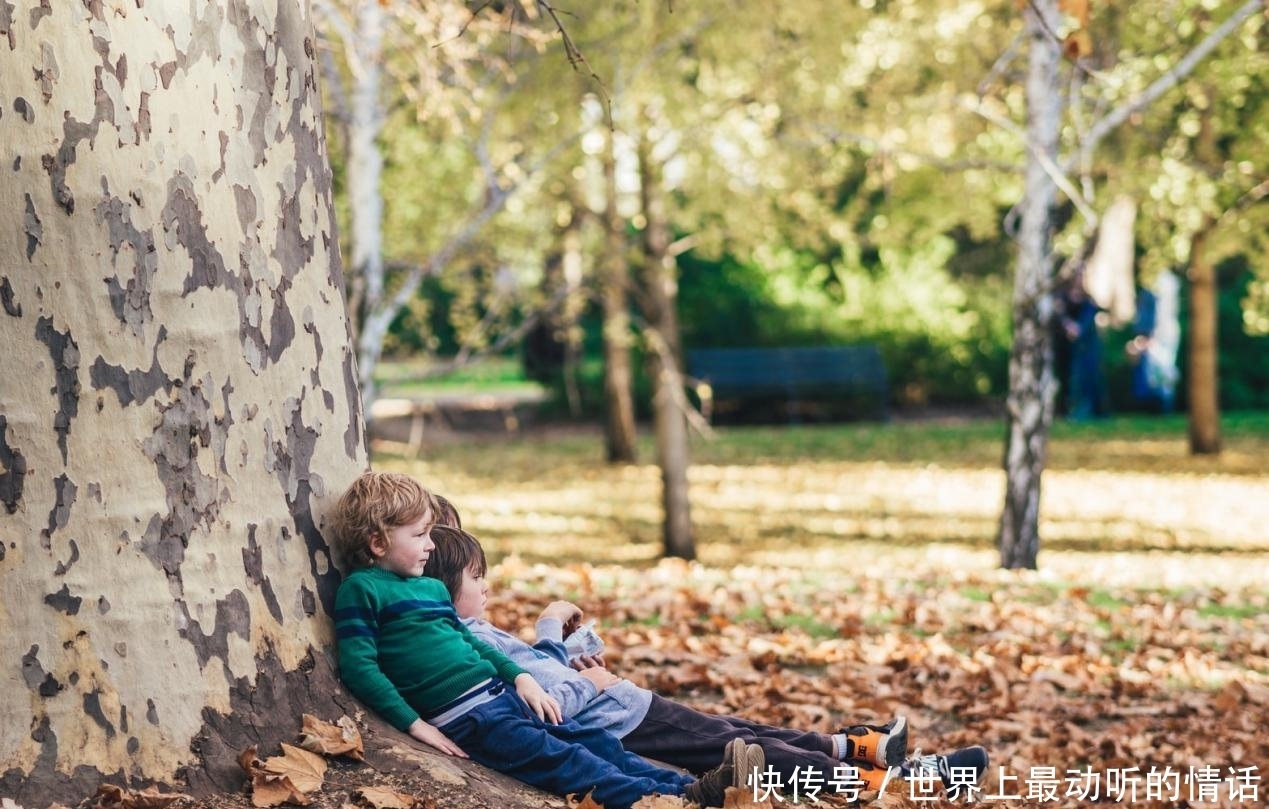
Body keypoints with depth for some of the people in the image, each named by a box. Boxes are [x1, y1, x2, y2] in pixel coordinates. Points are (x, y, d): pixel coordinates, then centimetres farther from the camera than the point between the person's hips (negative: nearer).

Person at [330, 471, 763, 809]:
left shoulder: (432, 588, 19)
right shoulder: (361, 590, -6)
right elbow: (359, 667, -12)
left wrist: (520, 677, 13)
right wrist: (414, 724, -17)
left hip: (499, 694, 9)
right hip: (461, 718, -9)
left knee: (593, 741, -3)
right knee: (559, 758, -19)